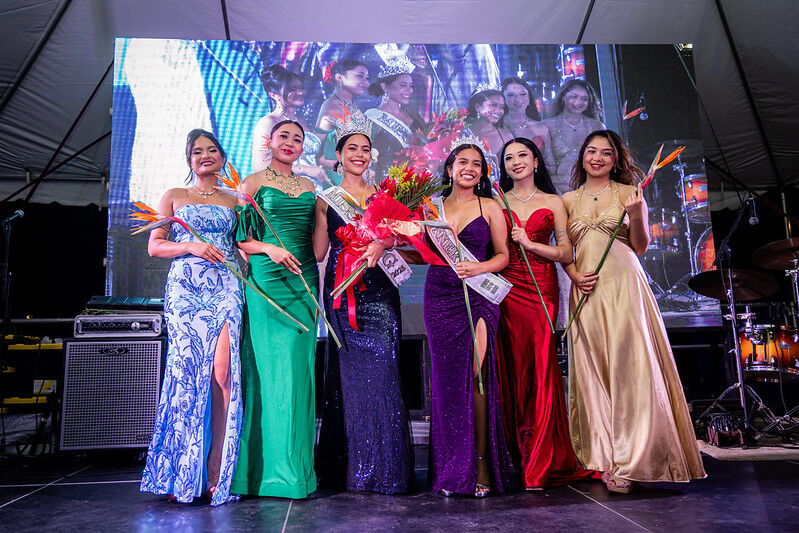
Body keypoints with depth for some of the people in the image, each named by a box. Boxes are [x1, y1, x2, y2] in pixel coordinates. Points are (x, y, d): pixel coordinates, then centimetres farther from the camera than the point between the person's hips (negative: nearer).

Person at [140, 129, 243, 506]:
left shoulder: (233, 202, 19)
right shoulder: (174, 197, 15)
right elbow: (154, 246, 10)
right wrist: (191, 247, -6)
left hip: (225, 288, 1)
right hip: (185, 287, -1)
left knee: (222, 371, -13)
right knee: (189, 369, -8)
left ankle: (215, 474, -6)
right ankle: (183, 475, 5)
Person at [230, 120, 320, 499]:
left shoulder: (308, 187, 17)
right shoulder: (253, 182, 4)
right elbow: (236, 237, -2)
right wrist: (269, 249, -13)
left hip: (303, 279, 4)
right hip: (266, 279, -4)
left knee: (298, 366, 3)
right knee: (269, 365, -4)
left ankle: (295, 465, 13)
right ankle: (269, 466, 8)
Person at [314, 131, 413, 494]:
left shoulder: (381, 195, 16)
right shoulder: (326, 198, 12)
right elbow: (318, 251, 4)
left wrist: (381, 243, -17)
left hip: (379, 290, 1)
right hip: (343, 292, -1)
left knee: (382, 372, -4)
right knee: (351, 373, -1)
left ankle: (384, 469, 8)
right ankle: (355, 467, 12)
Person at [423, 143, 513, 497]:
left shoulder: (490, 207, 9)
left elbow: (503, 255, 6)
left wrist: (480, 267, -13)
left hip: (478, 298, -2)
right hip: (440, 298, 2)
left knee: (475, 376, -10)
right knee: (446, 379, 2)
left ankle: (479, 467, 2)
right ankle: (450, 471, 13)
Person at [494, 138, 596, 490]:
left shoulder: (553, 203, 12)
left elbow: (566, 254, 4)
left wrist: (530, 243, -7)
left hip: (541, 289, 0)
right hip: (504, 288, 1)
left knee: (540, 367, -6)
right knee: (510, 368, -2)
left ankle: (541, 464, 4)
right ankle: (517, 457, 10)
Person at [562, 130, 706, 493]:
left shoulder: (629, 193, 8)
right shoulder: (568, 200, 14)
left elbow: (641, 247, 5)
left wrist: (636, 215, -12)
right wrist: (574, 275, -4)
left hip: (624, 286, -2)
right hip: (587, 290, 2)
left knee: (629, 365, -9)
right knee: (593, 370, 2)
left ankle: (629, 460, -4)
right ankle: (604, 455, 11)